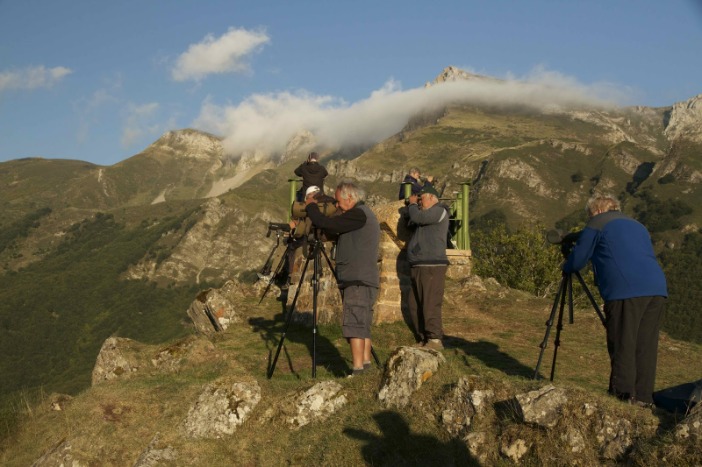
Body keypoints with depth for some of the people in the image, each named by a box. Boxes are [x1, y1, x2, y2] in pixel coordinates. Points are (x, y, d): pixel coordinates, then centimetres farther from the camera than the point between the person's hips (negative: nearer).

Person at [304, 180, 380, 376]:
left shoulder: (358, 215, -12)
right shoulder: (363, 215, 21)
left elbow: (326, 224, -19)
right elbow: (334, 231, 22)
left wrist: (311, 206, -1)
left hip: (358, 281, -11)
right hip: (360, 280, 11)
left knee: (353, 323, -12)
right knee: (362, 323, 14)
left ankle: (357, 369, -13)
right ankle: (366, 361, 19)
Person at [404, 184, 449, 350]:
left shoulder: (439, 211, -6)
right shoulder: (426, 215, 25)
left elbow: (417, 217, -18)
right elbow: (410, 224, 23)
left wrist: (412, 204, 1)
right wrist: (411, 207, 13)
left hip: (432, 267, -10)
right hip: (418, 268, 10)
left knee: (430, 306, -13)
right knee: (415, 307, 11)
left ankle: (435, 340, -10)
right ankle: (423, 339, 17)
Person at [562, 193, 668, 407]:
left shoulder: (597, 224, 9)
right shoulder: (638, 226, 29)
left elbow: (576, 262, 7)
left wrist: (565, 268, 29)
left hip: (626, 292, -7)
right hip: (657, 289, 7)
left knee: (622, 346, -1)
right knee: (646, 347, 9)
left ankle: (624, 396, 0)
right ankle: (643, 398, 13)